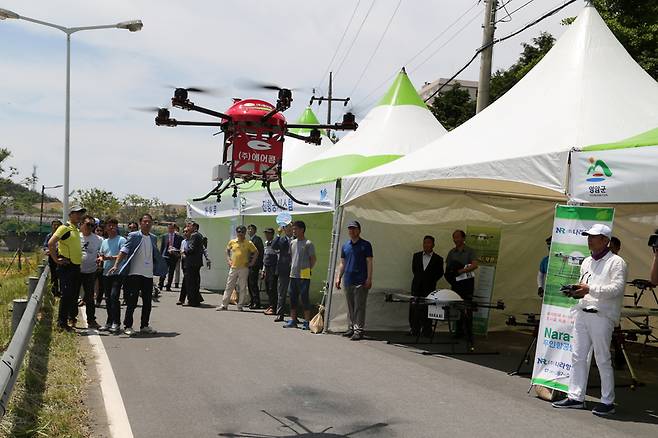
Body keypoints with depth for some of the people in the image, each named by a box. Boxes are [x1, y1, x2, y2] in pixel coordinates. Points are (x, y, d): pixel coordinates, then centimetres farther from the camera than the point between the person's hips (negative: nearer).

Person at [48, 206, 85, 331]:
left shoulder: (77, 230, 16)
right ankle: (62, 323, 0)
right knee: (66, 295, -7)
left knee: (74, 295, 11)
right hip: (66, 267, -8)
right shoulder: (65, 228, -11)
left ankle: (70, 318, 19)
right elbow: (50, 243, -20)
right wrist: (56, 260, -18)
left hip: (76, 266, 8)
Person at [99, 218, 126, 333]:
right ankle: (109, 322, 18)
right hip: (106, 273, 7)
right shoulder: (104, 242, 20)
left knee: (114, 296, -15)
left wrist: (109, 258, -22)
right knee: (107, 298, 10)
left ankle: (116, 323, -12)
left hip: (117, 273, -7)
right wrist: (100, 259, 5)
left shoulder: (121, 240, -2)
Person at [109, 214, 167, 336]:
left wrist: (163, 268, 21)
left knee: (147, 302, 10)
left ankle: (144, 326, 21)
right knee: (132, 301, -2)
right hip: (135, 274, -5)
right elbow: (124, 251, -14)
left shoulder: (153, 238, 12)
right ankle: (127, 326, 9)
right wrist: (116, 265, -25)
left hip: (149, 275, 6)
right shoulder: (133, 236, -5)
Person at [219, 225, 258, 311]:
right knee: (229, 286, 5)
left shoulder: (249, 243, -2)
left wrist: (252, 262, 0)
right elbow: (227, 250, 20)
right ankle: (224, 305, 9)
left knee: (242, 288, 2)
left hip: (244, 268, -2)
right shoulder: (232, 242, 5)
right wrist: (228, 260, 10)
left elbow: (256, 252, 5)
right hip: (233, 268, 2)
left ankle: (240, 306, 9)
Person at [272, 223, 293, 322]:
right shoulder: (281, 240, 7)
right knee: (281, 293, 7)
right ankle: (280, 314, 15)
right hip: (283, 270, 1)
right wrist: (279, 234, -13)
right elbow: (274, 247, -12)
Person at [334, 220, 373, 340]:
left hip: (361, 282, -5)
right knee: (350, 307, 11)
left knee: (359, 307, -7)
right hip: (348, 281, 5)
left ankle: (358, 330, -6)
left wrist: (369, 279, -11)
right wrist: (338, 277, 9)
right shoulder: (345, 245, 14)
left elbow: (369, 263, -4)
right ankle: (351, 328, 19)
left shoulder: (365, 245, 0)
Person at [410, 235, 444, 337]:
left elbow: (440, 273, 5)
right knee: (414, 308, 1)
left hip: (429, 287, -3)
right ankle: (415, 330, 8)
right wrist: (420, 279, 8)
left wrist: (431, 281, -2)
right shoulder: (416, 256, 11)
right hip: (417, 287, 3)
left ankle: (426, 331, 4)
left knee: (427, 310, -3)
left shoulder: (438, 259, 2)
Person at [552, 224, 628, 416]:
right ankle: (576, 397, 14)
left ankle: (607, 402, 9)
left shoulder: (616, 262, -5)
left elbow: (617, 288, -16)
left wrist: (590, 289, -21)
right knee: (578, 357, 7)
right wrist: (577, 291, 5)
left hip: (601, 316, -7)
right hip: (582, 313, 7)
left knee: (603, 359, -2)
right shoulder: (587, 262, 19)